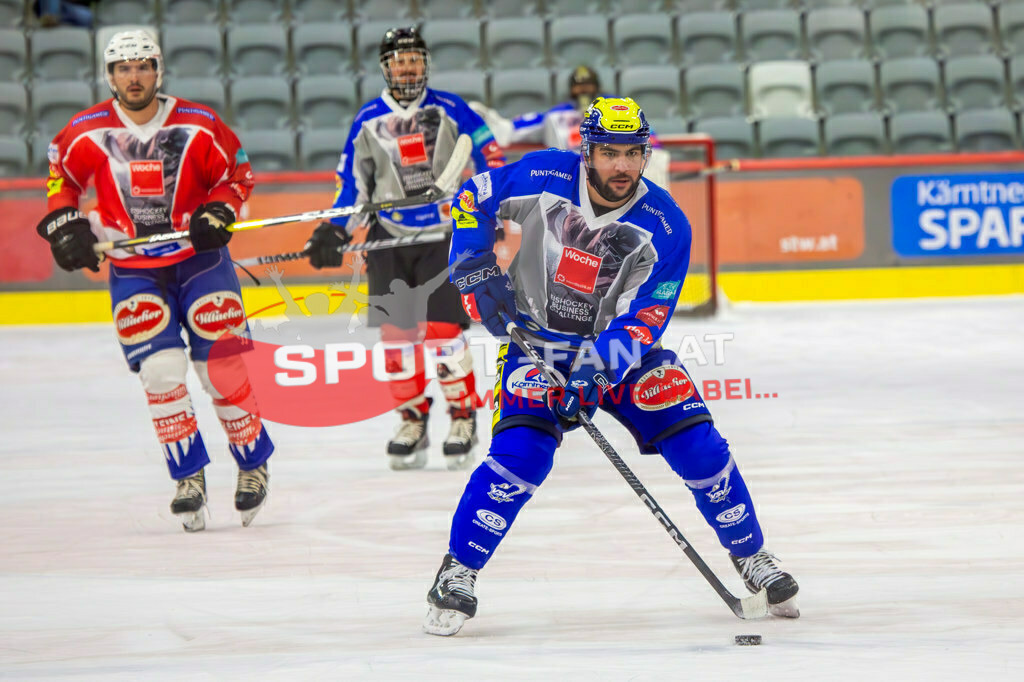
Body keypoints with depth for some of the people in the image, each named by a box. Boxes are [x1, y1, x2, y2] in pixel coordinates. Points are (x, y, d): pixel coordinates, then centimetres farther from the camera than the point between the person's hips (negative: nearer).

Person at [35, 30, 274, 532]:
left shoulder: (199, 126, -9)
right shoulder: (87, 132, -6)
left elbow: (235, 173, 3)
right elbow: (59, 177, 9)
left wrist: (218, 213, -14)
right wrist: (66, 225, -4)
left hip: (199, 258, -1)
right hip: (132, 269, 1)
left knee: (220, 368, -4)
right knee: (160, 371, -10)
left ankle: (253, 463, 14)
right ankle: (189, 477, 0)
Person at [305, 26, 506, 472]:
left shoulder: (449, 111, 0)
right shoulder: (369, 121, 5)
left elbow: (489, 156, 4)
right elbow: (352, 183, 10)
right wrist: (335, 232, 0)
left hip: (444, 234, -3)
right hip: (389, 237, 3)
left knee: (444, 330, -12)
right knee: (396, 334, -2)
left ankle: (464, 418, 1)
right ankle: (413, 421, 11)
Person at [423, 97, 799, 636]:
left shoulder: (665, 226, -17)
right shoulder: (541, 177, -16)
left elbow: (643, 317, -20)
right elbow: (472, 200, 0)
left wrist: (598, 370, -34)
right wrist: (477, 271, -12)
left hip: (620, 345, 1)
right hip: (537, 340, -1)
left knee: (695, 443, -9)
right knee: (522, 450, -23)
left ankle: (751, 556, 12)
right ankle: (456, 573, -12)